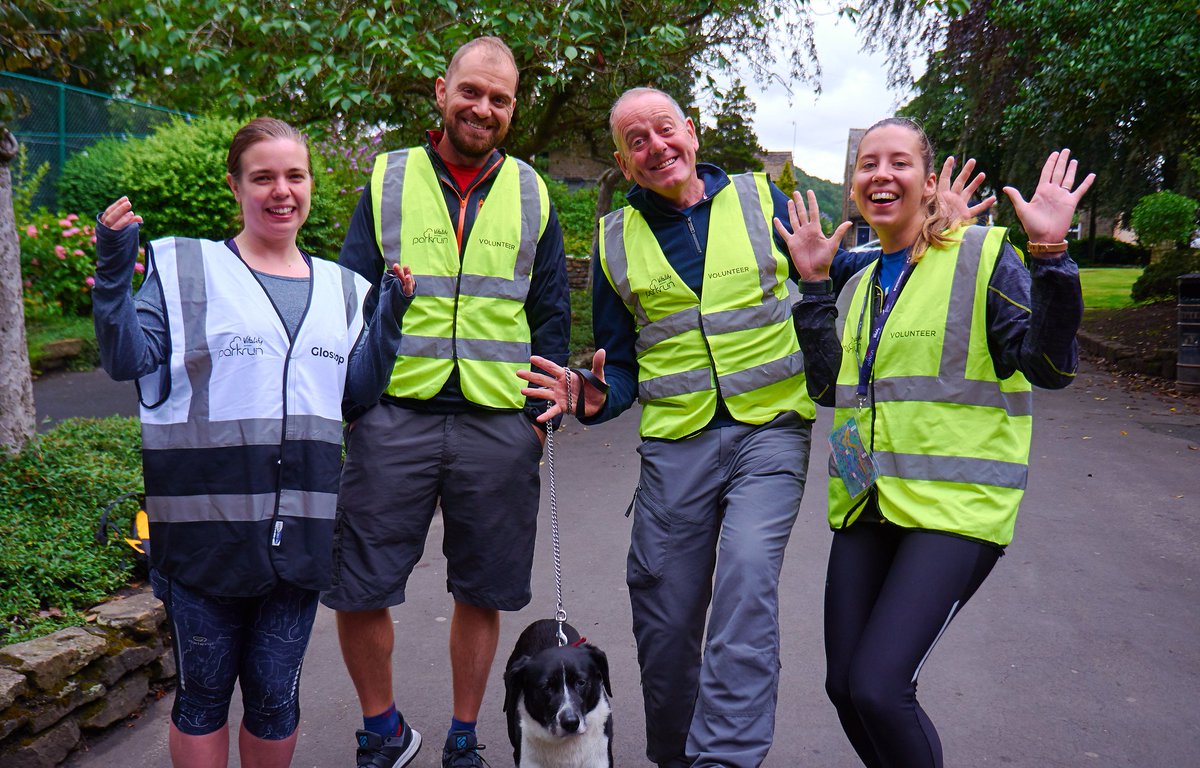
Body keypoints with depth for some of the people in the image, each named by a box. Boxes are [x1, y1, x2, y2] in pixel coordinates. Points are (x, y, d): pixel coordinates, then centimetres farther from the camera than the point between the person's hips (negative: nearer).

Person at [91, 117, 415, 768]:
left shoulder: (340, 288, 12)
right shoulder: (184, 266, 1)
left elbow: (358, 391, 13)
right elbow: (129, 361, -4)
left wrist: (389, 318, 0)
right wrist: (112, 274, -16)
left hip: (299, 527, 3)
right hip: (205, 524, -3)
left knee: (275, 695, 14)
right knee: (203, 692, 11)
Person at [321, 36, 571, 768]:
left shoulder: (531, 193, 10)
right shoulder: (388, 180, 7)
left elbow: (551, 314, 11)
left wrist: (542, 410, 2)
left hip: (499, 425, 1)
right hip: (395, 414, 0)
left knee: (481, 592, 10)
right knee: (356, 590, 2)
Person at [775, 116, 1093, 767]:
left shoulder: (981, 254, -4)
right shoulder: (858, 281, 15)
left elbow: (1049, 367, -11)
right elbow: (828, 386, 9)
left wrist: (1049, 255, -21)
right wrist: (814, 283, 6)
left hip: (954, 506, -6)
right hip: (866, 503, 6)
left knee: (877, 688, -15)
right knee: (844, 688, 9)